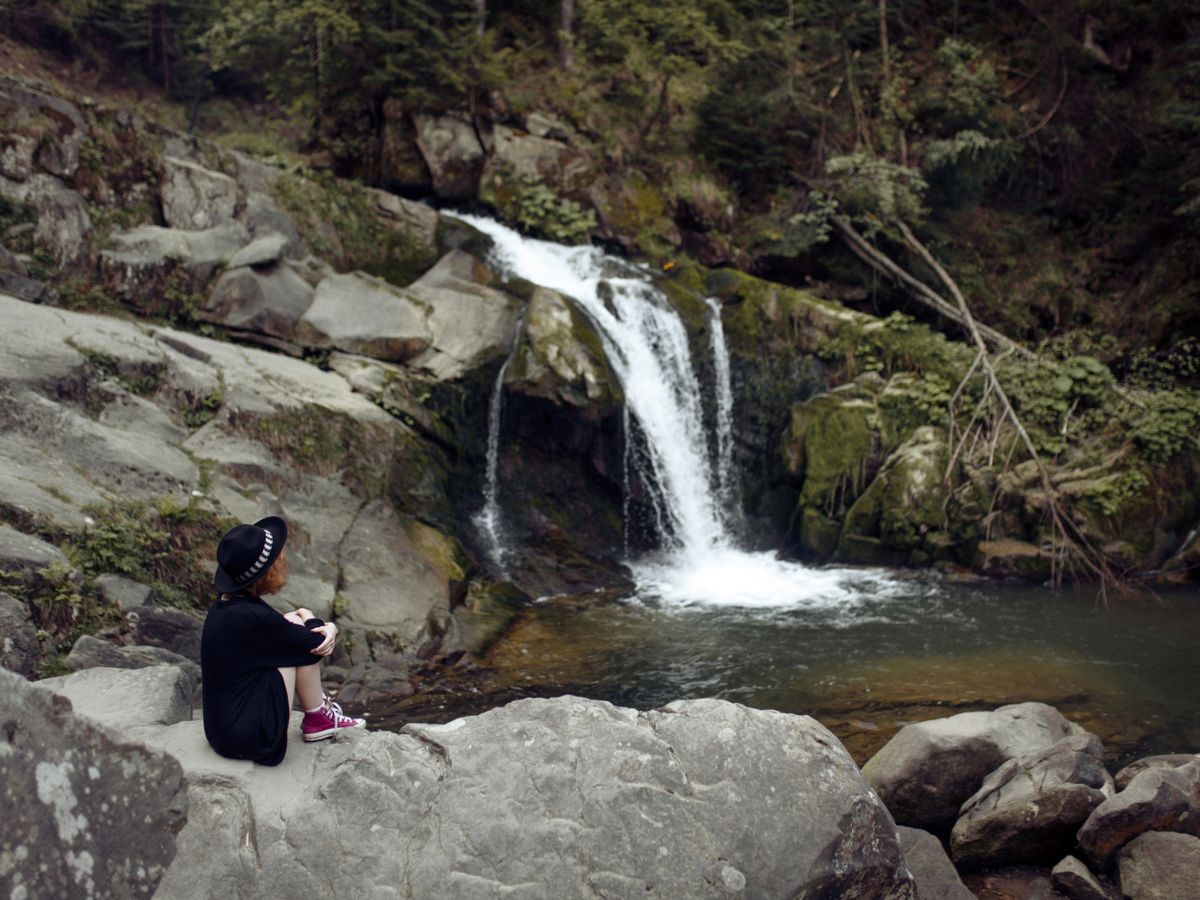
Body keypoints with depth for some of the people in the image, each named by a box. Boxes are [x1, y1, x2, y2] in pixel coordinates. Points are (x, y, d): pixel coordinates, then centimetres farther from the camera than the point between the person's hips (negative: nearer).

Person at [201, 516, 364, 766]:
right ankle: (318, 717, 9)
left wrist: (329, 628, -9)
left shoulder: (225, 605, 3)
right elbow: (315, 641, -12)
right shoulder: (252, 617, -24)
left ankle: (319, 714, 16)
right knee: (304, 643, -8)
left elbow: (279, 626, 11)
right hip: (252, 739, -9)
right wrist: (309, 619, 11)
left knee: (293, 627, 9)